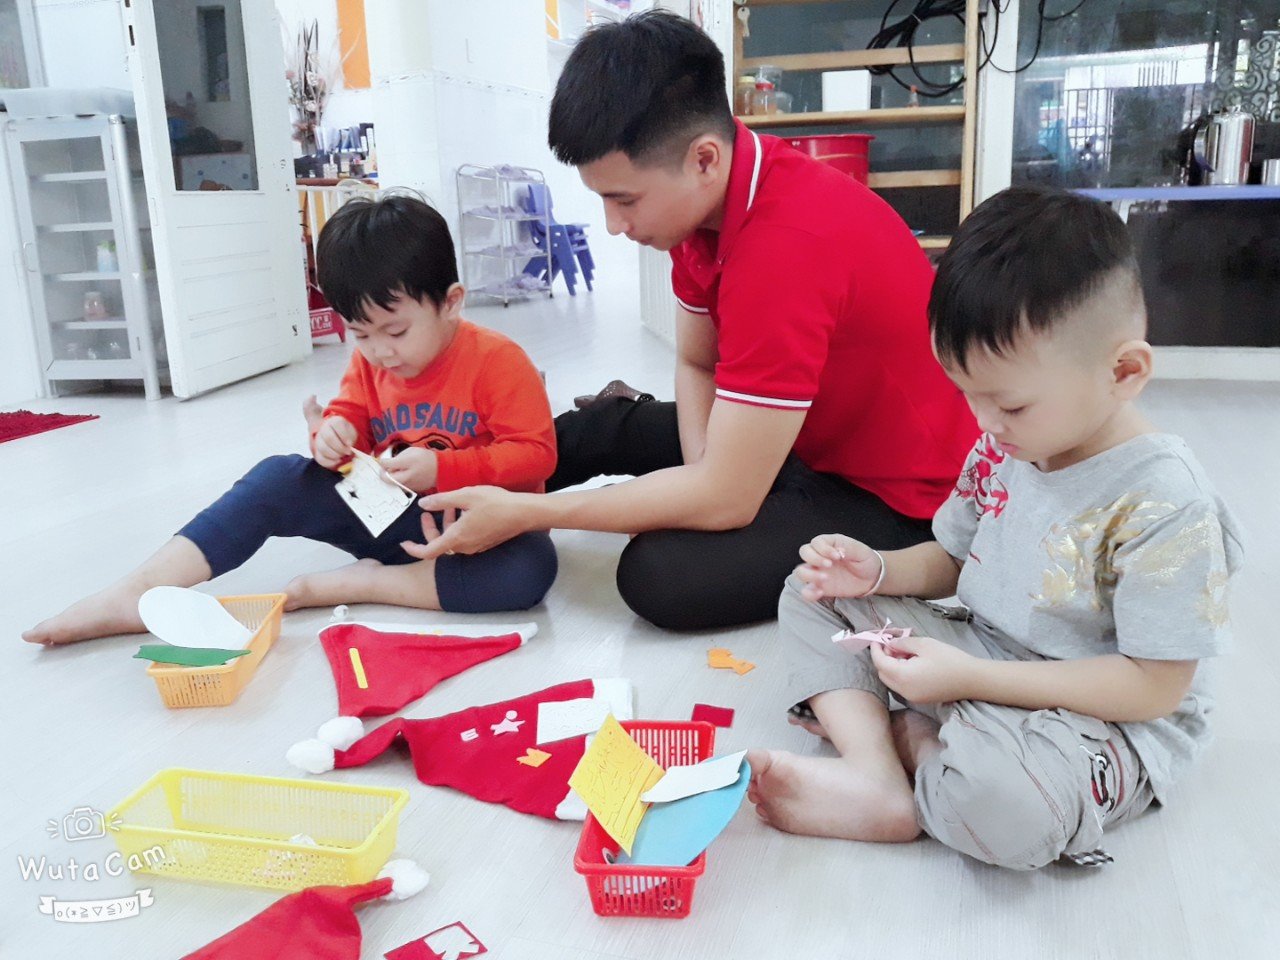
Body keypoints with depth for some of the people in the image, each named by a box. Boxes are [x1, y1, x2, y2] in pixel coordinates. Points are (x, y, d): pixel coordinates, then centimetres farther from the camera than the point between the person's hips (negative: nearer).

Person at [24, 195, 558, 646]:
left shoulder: (498, 361, -15)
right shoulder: (368, 362, 2)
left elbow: (536, 454, -17)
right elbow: (351, 415, 13)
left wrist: (443, 469, -29)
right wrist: (333, 432, -13)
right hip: (388, 514, 5)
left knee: (531, 569, -38)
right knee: (278, 479, -14)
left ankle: (342, 586, -31)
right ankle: (137, 594, -17)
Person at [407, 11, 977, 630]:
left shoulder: (787, 245, -36)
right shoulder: (705, 196, -8)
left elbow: (725, 497, -32)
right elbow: (696, 364, 4)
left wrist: (525, 514, -24)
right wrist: (705, 476, -15)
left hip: (893, 495, -8)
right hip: (796, 434, 8)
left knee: (661, 576, -25)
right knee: (601, 428, 12)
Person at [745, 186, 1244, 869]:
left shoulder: (1165, 503, -23)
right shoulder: (1001, 449, -1)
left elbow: (1153, 687, -22)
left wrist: (968, 677, -26)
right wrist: (877, 570, -9)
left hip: (1105, 717, -8)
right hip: (975, 662, 8)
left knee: (1002, 801, -41)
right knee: (812, 593, 2)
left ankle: (908, 741, -8)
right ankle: (875, 772, -17)